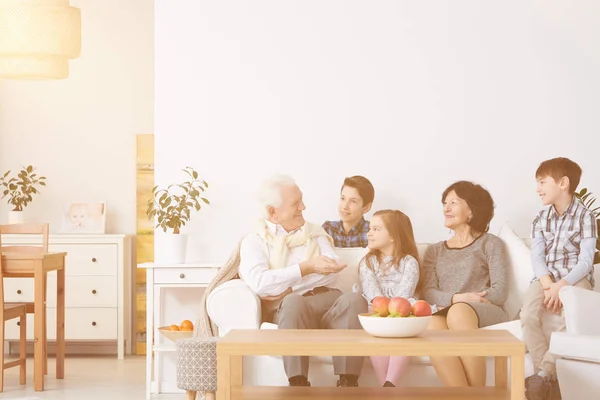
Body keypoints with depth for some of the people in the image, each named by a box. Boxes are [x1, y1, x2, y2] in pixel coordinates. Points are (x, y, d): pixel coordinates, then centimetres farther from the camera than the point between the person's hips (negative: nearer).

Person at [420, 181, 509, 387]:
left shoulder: (490, 243, 13)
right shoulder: (434, 251, 24)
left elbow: (500, 292, 1)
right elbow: (428, 293, 8)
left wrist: (462, 303, -12)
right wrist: (455, 298, -14)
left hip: (485, 312, -2)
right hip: (447, 313, 2)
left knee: (459, 312, -39)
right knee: (432, 325, -36)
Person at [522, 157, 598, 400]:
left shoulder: (585, 217, -3)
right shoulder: (540, 219, 12)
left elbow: (585, 261, -11)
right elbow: (537, 257, -1)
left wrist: (561, 286, -26)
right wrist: (548, 285, -20)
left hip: (575, 278, -4)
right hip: (546, 278, 4)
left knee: (565, 318, -36)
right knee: (529, 316, -28)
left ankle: (542, 375, -27)